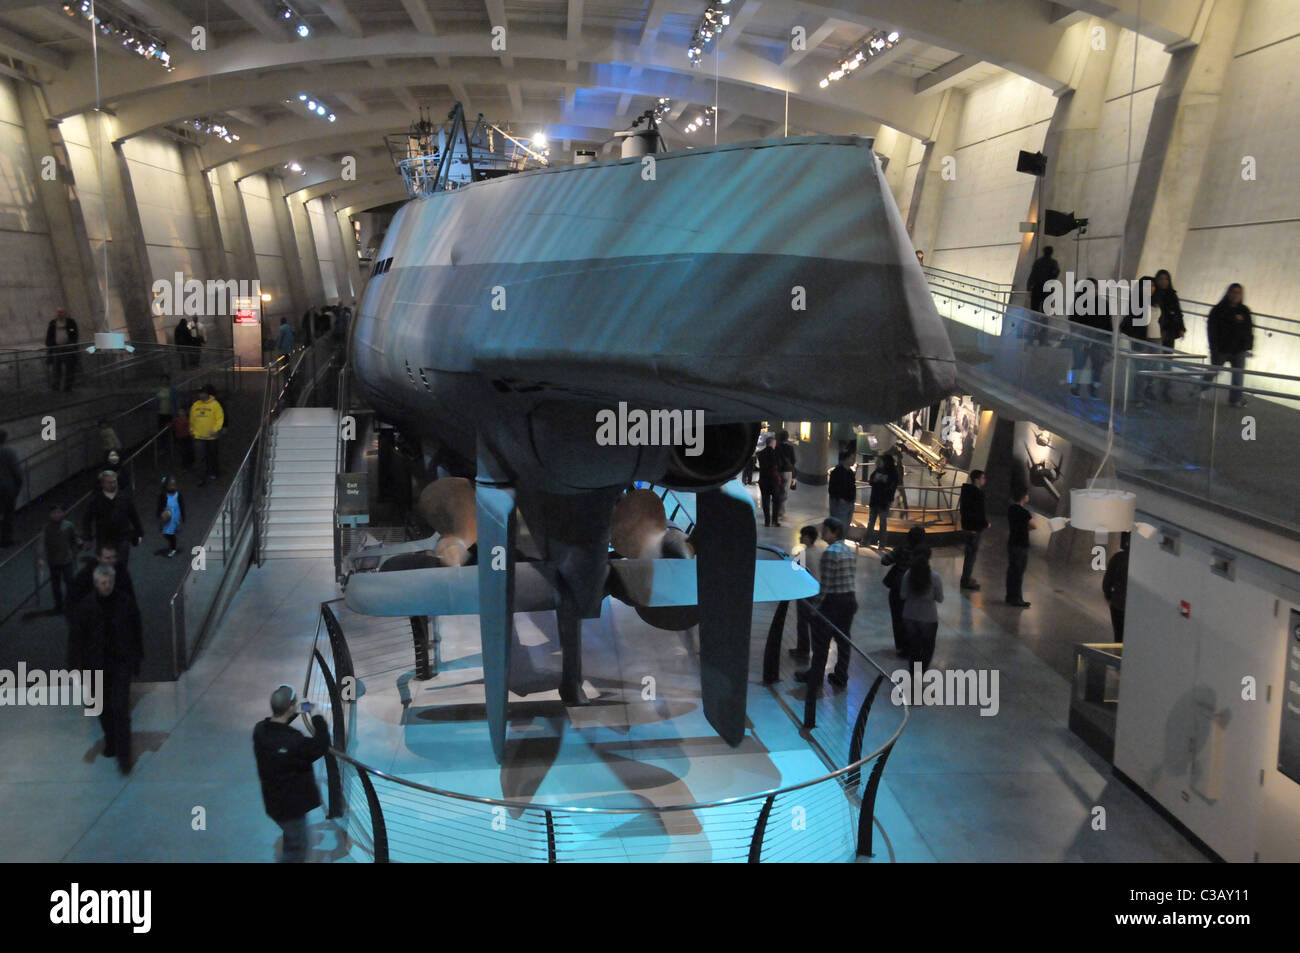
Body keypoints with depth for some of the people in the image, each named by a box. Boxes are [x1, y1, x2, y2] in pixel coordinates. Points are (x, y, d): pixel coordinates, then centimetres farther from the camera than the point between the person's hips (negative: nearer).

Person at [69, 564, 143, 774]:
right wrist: (83, 665, -3)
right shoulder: (85, 607, -6)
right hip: (98, 664, 2)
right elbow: (78, 638, 0)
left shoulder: (126, 602, -4)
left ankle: (123, 756, -7)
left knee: (121, 708, -8)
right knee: (104, 708, 14)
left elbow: (137, 632, 5)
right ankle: (111, 743, 36)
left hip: (121, 662, -1)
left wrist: (137, 658, 6)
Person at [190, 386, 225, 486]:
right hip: (200, 436, 2)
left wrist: (216, 430, -20)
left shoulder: (215, 404, -11)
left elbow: (220, 418, -13)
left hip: (212, 436, -2)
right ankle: (205, 475, 6)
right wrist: (192, 430, 10)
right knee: (204, 456, 0)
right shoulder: (195, 405, 2)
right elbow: (192, 419, 12)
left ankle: (213, 473, 31)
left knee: (212, 455, 14)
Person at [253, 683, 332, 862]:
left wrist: (296, 713, 5)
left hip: (273, 800, 8)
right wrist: (317, 718, -9)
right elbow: (321, 746, -18)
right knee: (296, 848, 10)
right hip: (291, 804, -8)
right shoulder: (293, 741, -34)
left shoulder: (260, 730, -10)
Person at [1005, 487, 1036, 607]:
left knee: (1011, 570, 14)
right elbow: (1035, 526, -15)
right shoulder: (1023, 512, -19)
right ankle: (1017, 599, 3)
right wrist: (1027, 526, 3)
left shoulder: (1011, 510, 7)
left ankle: (1010, 597, 21)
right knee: (1019, 573, -2)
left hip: (1012, 544, 8)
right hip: (1021, 546, -8)